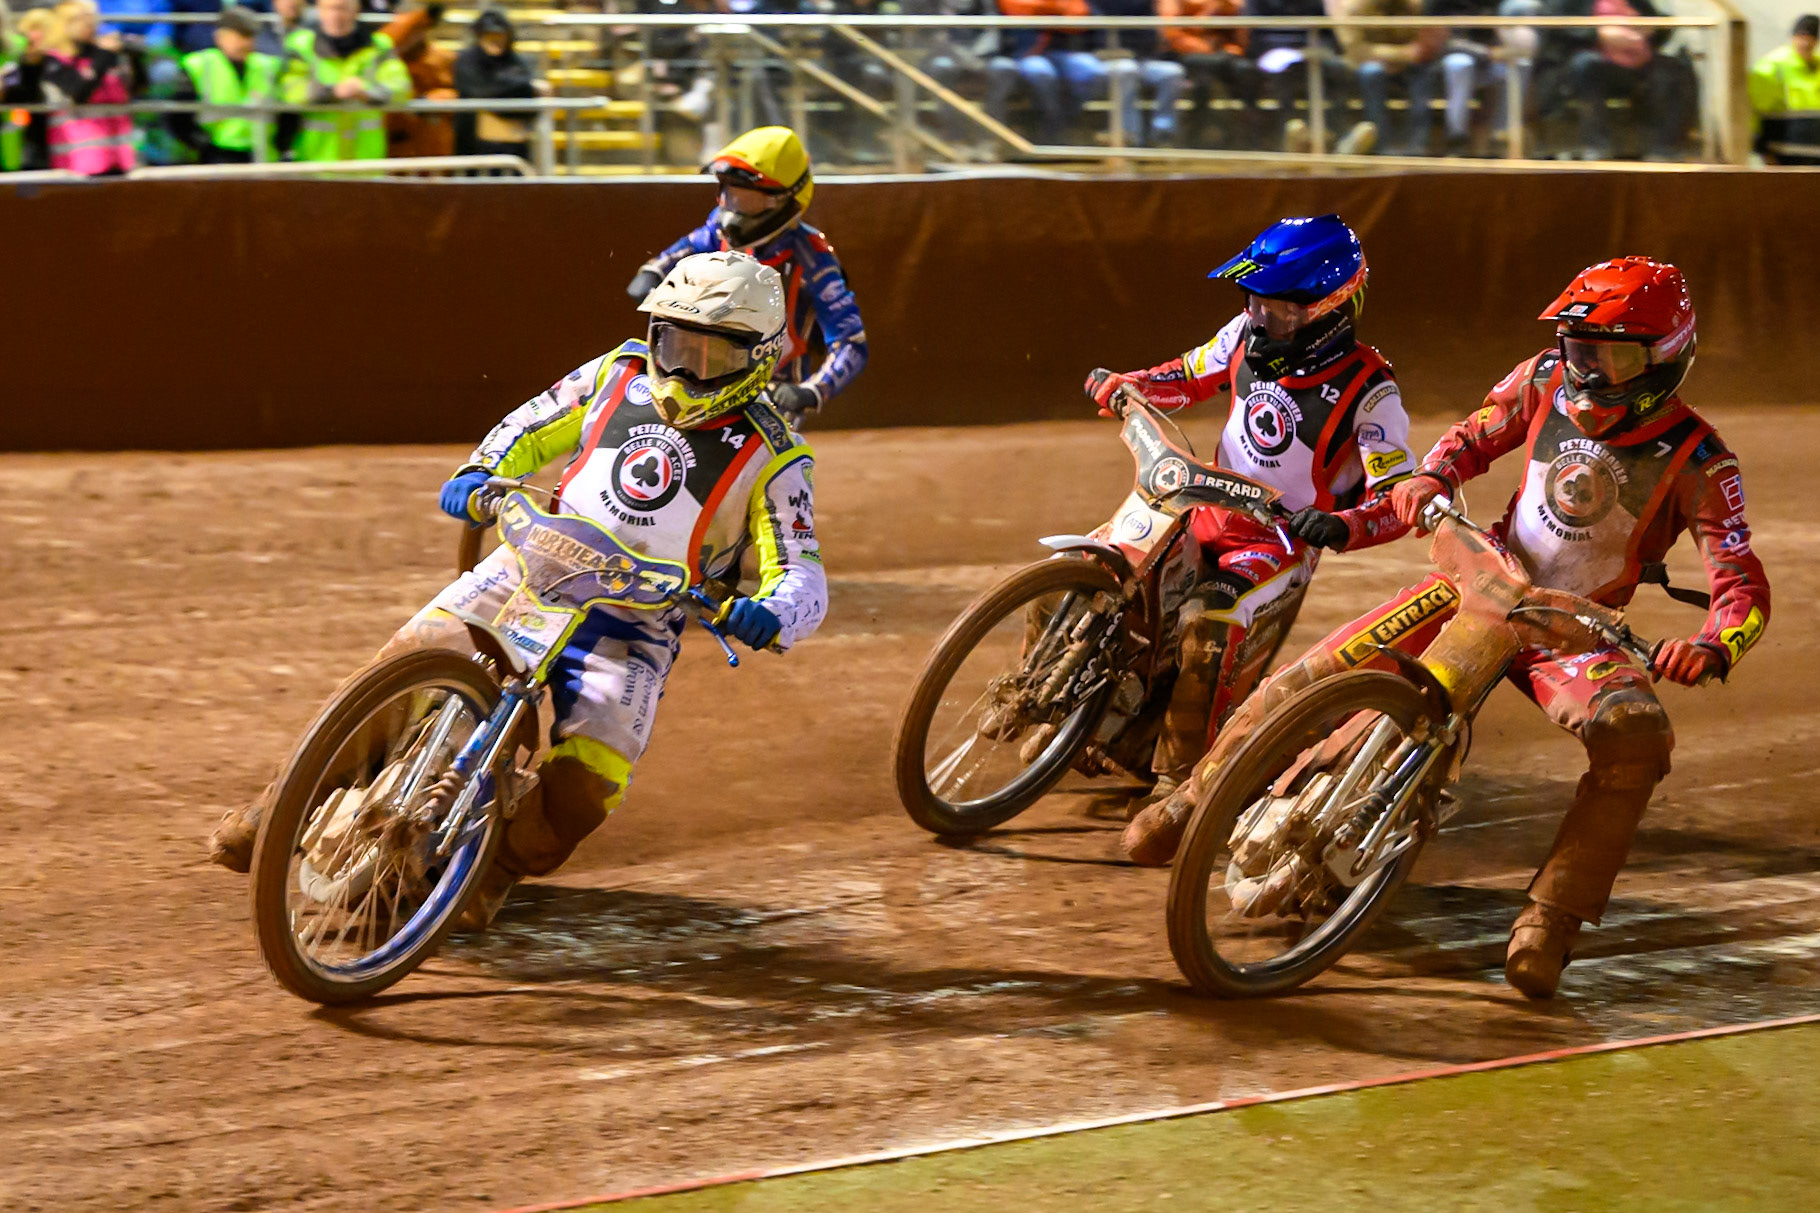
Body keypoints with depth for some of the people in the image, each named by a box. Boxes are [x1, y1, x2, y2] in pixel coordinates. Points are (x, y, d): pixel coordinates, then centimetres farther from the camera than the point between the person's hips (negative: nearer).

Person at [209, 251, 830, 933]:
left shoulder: (771, 458, -7)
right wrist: (479, 474, -5)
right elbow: (532, 428, 16)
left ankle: (496, 870, 6)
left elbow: (803, 576, -12)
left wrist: (769, 614, -35)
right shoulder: (620, 375, 3)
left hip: (632, 629, -3)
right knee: (407, 665, -17)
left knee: (587, 784, -23)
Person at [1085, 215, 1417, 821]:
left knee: (1209, 625, -34)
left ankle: (1179, 783, -26)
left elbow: (1399, 497, -22)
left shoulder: (1368, 391, -18)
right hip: (1211, 518, 7)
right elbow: (1190, 375, 17)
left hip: (1283, 544, -7)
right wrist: (1122, 384, -2)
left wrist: (1342, 526, -42)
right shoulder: (1248, 334, -2)